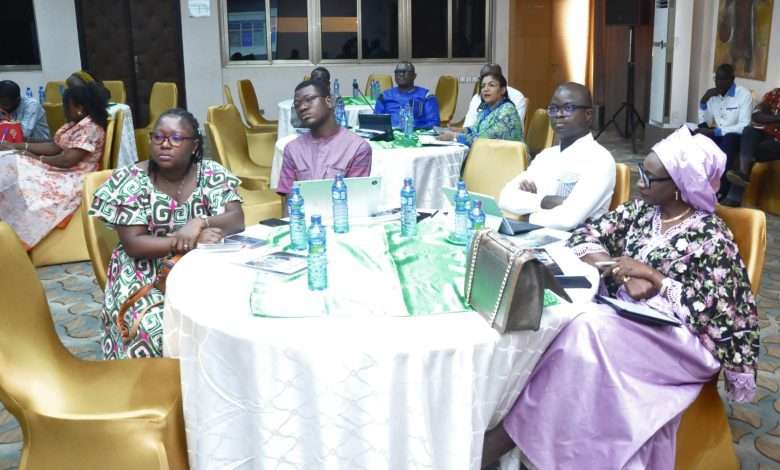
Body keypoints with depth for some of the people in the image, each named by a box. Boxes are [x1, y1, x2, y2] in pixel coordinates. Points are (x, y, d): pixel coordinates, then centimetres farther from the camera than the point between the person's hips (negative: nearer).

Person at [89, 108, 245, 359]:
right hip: (147, 276, -2)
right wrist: (190, 240, -23)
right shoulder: (131, 180, -5)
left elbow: (236, 220, -8)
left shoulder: (211, 173, 1)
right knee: (159, 329, -29)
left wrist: (200, 223, -27)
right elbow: (133, 244, -12)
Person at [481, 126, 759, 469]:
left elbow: (714, 310, -11)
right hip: (624, 319, 6)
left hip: (681, 339, -6)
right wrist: (621, 273, -12)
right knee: (575, 323, -26)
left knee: (590, 329, -32)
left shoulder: (711, 235, -7)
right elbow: (586, 236, 5)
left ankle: (511, 434, -28)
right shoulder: (639, 211, 10)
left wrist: (652, 276, -16)